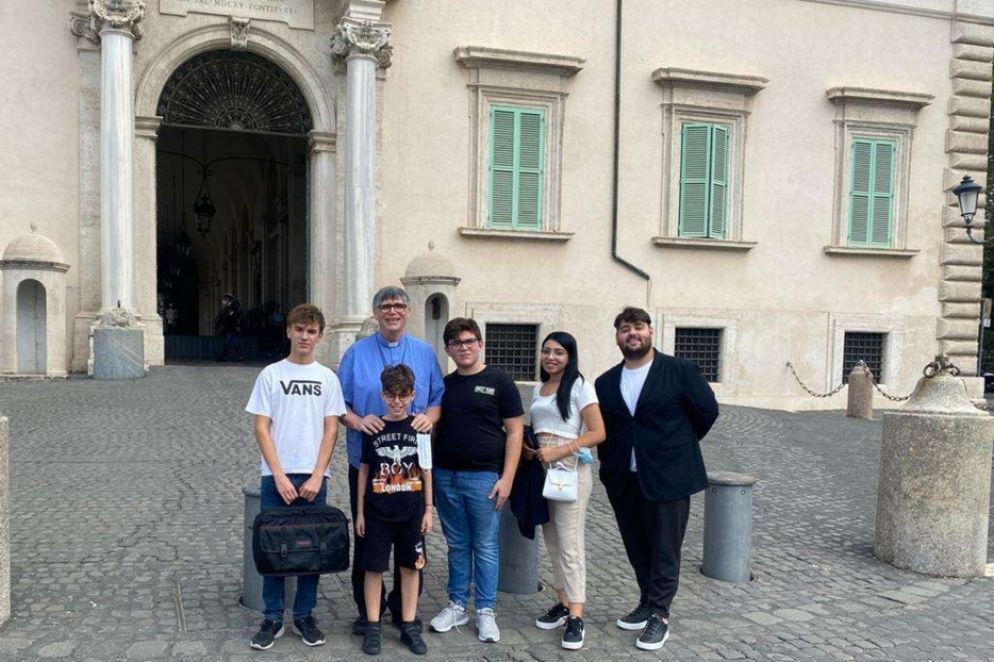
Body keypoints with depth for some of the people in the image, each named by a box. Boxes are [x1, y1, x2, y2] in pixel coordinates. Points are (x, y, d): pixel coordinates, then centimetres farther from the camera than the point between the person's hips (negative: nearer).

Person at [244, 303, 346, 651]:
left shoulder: (328, 378, 5)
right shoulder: (270, 374, 1)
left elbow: (331, 430, 3)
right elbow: (261, 428, -2)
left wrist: (317, 476, -7)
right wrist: (280, 475, -10)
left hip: (314, 477, 1)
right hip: (276, 476, -1)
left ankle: (305, 615, 20)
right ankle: (272, 619, 16)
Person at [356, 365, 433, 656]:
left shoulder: (419, 429, -2)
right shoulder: (373, 429, -2)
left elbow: (426, 471, 4)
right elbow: (364, 470, 4)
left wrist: (428, 509, 2)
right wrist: (360, 512, 3)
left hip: (411, 512, 0)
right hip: (377, 512, 0)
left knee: (410, 567, 8)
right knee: (374, 568, 4)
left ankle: (409, 627, 20)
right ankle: (373, 628, 17)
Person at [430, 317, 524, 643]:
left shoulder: (499, 382, -2)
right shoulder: (443, 385, 9)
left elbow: (514, 431, -4)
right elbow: (434, 430, 15)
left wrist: (507, 478, -11)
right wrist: (428, 472, 5)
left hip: (484, 476, -3)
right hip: (445, 476, 4)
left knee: (485, 546, 5)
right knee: (457, 546, 13)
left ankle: (486, 611, 16)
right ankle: (457, 605, 24)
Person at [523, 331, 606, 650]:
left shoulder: (580, 387, -5)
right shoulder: (538, 389, 14)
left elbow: (598, 433, -11)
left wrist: (559, 451, -19)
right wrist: (528, 449, 1)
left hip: (569, 470, -6)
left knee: (570, 544, -6)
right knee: (552, 541, 10)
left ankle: (576, 617, -1)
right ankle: (563, 603, 21)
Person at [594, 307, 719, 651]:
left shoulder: (680, 370, -6)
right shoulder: (606, 383, 7)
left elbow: (707, 411, 0)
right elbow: (603, 428, 16)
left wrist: (678, 445, 7)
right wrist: (610, 461, 8)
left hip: (667, 478, -4)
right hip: (624, 481, 5)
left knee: (664, 550, 4)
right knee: (637, 548, 15)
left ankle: (659, 615, 15)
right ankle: (647, 603, 31)